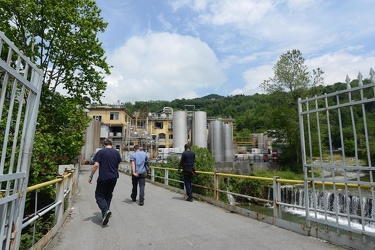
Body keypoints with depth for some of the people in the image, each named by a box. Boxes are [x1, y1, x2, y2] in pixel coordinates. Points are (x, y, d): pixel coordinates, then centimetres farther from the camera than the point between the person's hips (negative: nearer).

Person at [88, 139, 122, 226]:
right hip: (114, 177, 5)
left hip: (103, 177, -4)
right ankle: (105, 215, 21)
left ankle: (105, 210, -16)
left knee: (99, 195, 6)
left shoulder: (101, 152, -5)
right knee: (108, 195, 17)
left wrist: (91, 176, -4)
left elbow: (96, 165, -12)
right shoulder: (117, 152, 7)